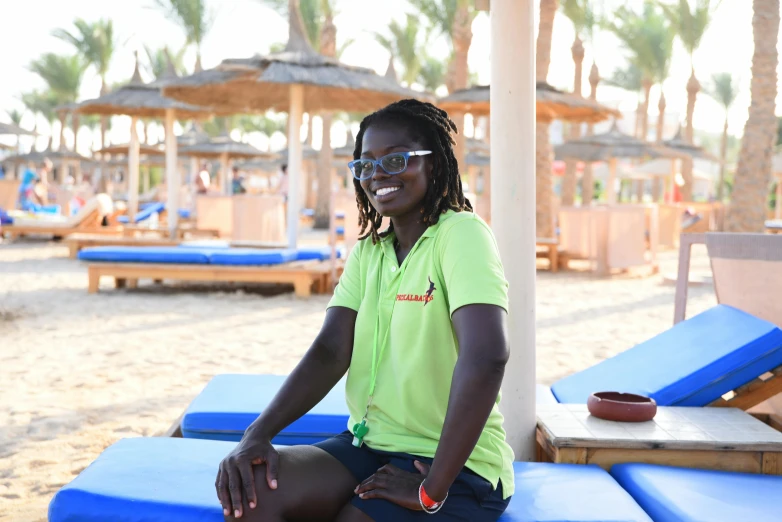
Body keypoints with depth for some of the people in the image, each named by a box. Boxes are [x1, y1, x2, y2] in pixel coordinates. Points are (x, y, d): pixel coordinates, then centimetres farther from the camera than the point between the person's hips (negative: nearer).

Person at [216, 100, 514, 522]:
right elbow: (331, 351, -1)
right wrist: (257, 435, -16)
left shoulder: (460, 234, -13)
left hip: (453, 466, -6)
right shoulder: (367, 251, 10)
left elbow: (486, 356, -27)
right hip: (369, 445, 6)